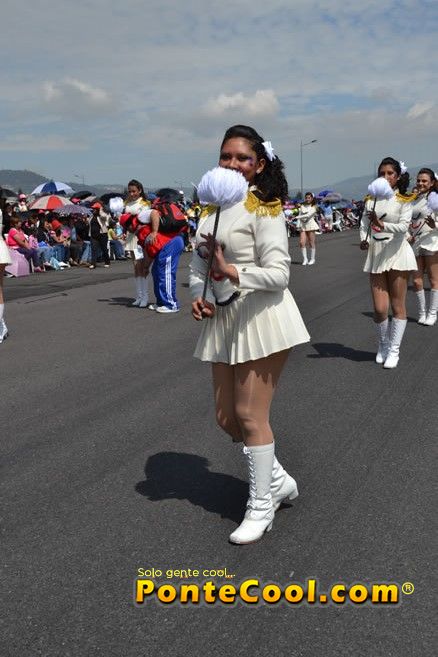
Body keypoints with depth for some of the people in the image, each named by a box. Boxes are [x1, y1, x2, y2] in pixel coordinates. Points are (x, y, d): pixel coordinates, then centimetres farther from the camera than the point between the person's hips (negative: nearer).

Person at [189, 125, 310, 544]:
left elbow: (279, 274, -15)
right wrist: (198, 295, -6)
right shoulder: (212, 207, 11)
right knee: (227, 418, 12)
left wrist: (232, 272, -29)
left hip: (260, 317, -7)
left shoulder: (263, 208, -10)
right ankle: (278, 480, 34)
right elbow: (198, 262, 14)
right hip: (224, 320, 8)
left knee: (250, 415, -2)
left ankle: (261, 507, 18)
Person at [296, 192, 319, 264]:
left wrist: (298, 217, -22)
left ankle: (312, 259, 12)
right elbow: (300, 216, 10)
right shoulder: (302, 206, 13)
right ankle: (305, 259, 0)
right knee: (302, 242, -8)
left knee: (311, 243, 1)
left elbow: (309, 215, -15)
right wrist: (300, 224, -7)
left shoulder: (314, 207, 0)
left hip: (310, 224, -3)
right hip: (303, 226, 3)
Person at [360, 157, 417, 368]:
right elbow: (364, 225, 4)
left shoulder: (404, 200, -3)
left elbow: (403, 226, -17)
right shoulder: (371, 200, 8)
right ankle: (383, 344, 25)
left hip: (397, 252, -2)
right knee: (379, 308, 0)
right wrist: (364, 240, -15)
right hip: (376, 253, 2)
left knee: (397, 305, 3)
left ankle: (394, 349, 14)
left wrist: (382, 225, -32)